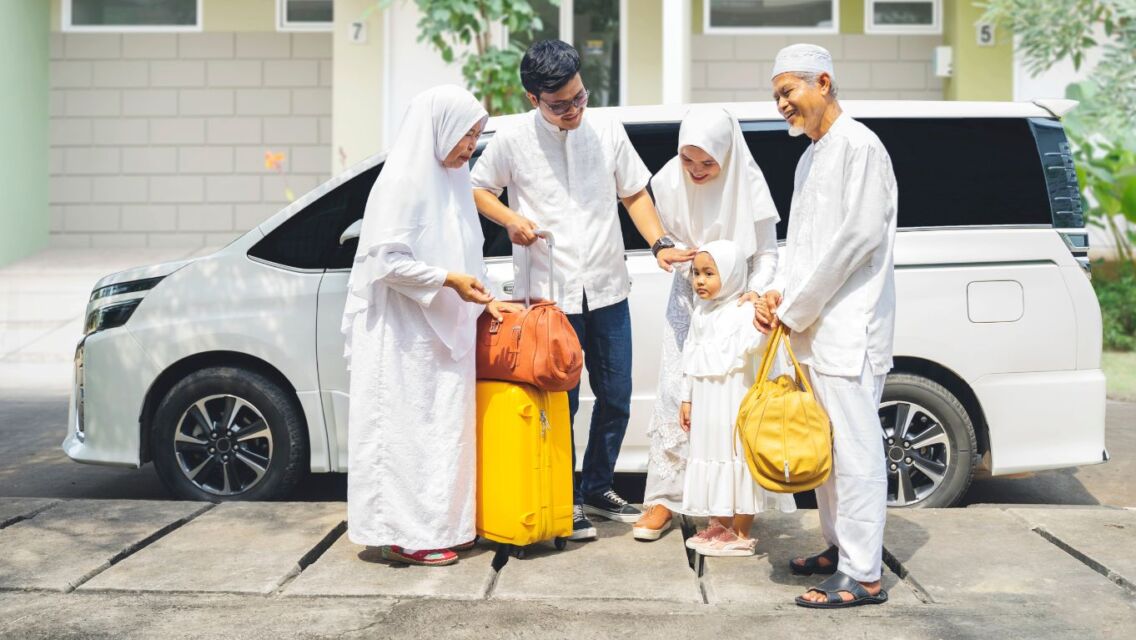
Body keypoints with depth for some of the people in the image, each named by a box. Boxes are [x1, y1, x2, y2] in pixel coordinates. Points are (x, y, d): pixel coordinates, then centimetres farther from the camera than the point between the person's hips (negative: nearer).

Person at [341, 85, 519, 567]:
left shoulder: (450, 181, 13)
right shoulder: (402, 182, -13)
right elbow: (387, 262, -19)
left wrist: (483, 301, 11)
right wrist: (450, 280, -18)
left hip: (443, 333, 9)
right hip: (405, 338, -9)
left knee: (445, 428, 12)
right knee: (409, 430, -4)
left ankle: (441, 525, 21)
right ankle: (406, 536, 4)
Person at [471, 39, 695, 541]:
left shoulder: (606, 129, 0)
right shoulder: (512, 140, -6)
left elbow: (635, 193, 9)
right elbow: (478, 189, 7)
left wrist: (659, 244, -5)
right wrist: (511, 219, -12)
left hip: (608, 288, 4)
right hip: (549, 292, -3)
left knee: (616, 398, 11)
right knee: (561, 402, 3)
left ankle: (597, 488, 32)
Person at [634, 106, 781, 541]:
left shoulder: (747, 183, -20)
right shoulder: (668, 182, -13)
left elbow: (766, 253, -13)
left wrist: (756, 291, -31)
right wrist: (684, 254, -19)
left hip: (736, 298, -2)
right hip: (688, 297, 2)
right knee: (675, 393, -1)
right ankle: (664, 498, 4)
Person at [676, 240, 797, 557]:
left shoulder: (743, 310, -12)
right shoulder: (700, 313, 11)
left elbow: (751, 344, -29)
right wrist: (687, 399, 15)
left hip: (735, 402, -7)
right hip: (705, 402, 8)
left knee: (737, 458, -2)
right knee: (711, 457, 14)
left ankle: (741, 535, 8)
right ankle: (720, 525, 29)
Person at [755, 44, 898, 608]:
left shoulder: (859, 145, -9)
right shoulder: (809, 158, 19)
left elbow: (860, 234, -17)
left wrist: (796, 307, -13)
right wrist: (779, 293, 0)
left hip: (850, 324, -9)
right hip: (815, 326, 9)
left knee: (854, 446, -9)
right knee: (823, 445, 15)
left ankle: (862, 577, -6)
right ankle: (839, 547, 27)